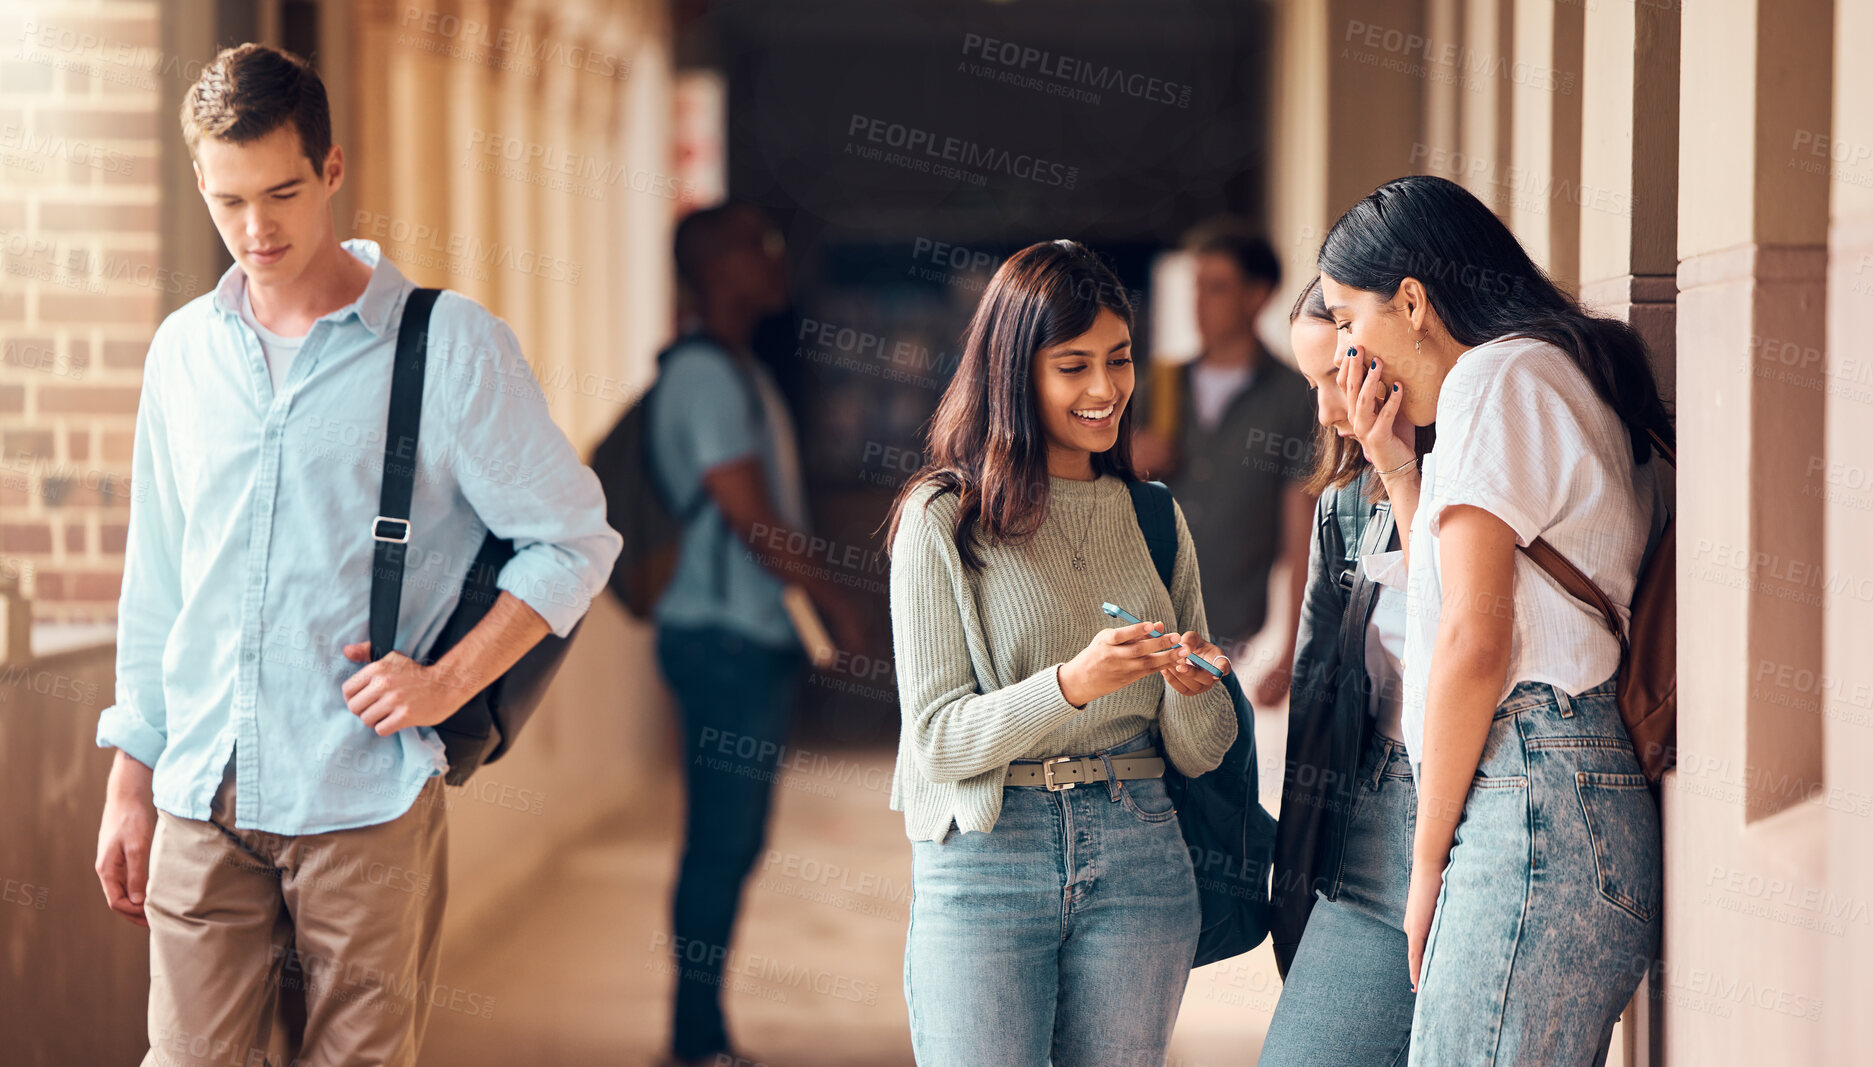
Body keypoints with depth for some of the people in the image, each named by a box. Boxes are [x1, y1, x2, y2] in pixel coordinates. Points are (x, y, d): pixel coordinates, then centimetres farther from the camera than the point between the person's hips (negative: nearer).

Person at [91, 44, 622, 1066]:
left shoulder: (450, 344, -2)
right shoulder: (183, 351, 11)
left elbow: (574, 540, 0)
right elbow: (154, 586, 17)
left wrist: (445, 682, -10)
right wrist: (130, 783, 15)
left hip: (366, 800, -3)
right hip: (203, 800, 3)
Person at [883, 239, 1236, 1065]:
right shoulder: (942, 518, -1)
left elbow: (1201, 754, 11)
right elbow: (937, 738, -7)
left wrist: (1191, 686, -12)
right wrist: (1071, 684, -22)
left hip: (1138, 855, 4)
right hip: (984, 861, -3)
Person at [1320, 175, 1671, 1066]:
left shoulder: (1497, 377, -4)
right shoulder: (1569, 382, 25)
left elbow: (1473, 645, -13)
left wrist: (1428, 862, -8)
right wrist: (1400, 470, 21)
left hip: (1533, 796, -10)